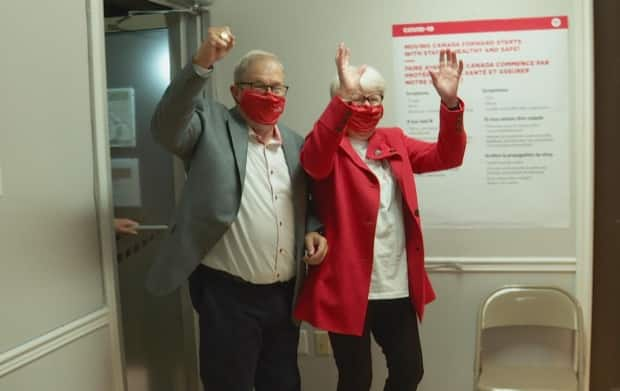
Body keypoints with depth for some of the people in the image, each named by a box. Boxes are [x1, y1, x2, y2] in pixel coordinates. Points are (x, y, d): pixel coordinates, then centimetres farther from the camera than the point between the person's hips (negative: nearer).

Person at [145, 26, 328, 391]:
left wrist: (314, 232, -1)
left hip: (284, 295, 5)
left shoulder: (297, 144, 11)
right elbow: (166, 127, -24)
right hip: (227, 295, -5)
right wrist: (202, 64, -34)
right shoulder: (211, 124, -3)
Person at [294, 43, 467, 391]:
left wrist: (450, 103, -15)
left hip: (398, 288, 5)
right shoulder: (330, 145, -5)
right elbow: (314, 160, -28)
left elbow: (446, 156, 1)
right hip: (349, 288, -5)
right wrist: (344, 98, -39)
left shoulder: (395, 141, 12)